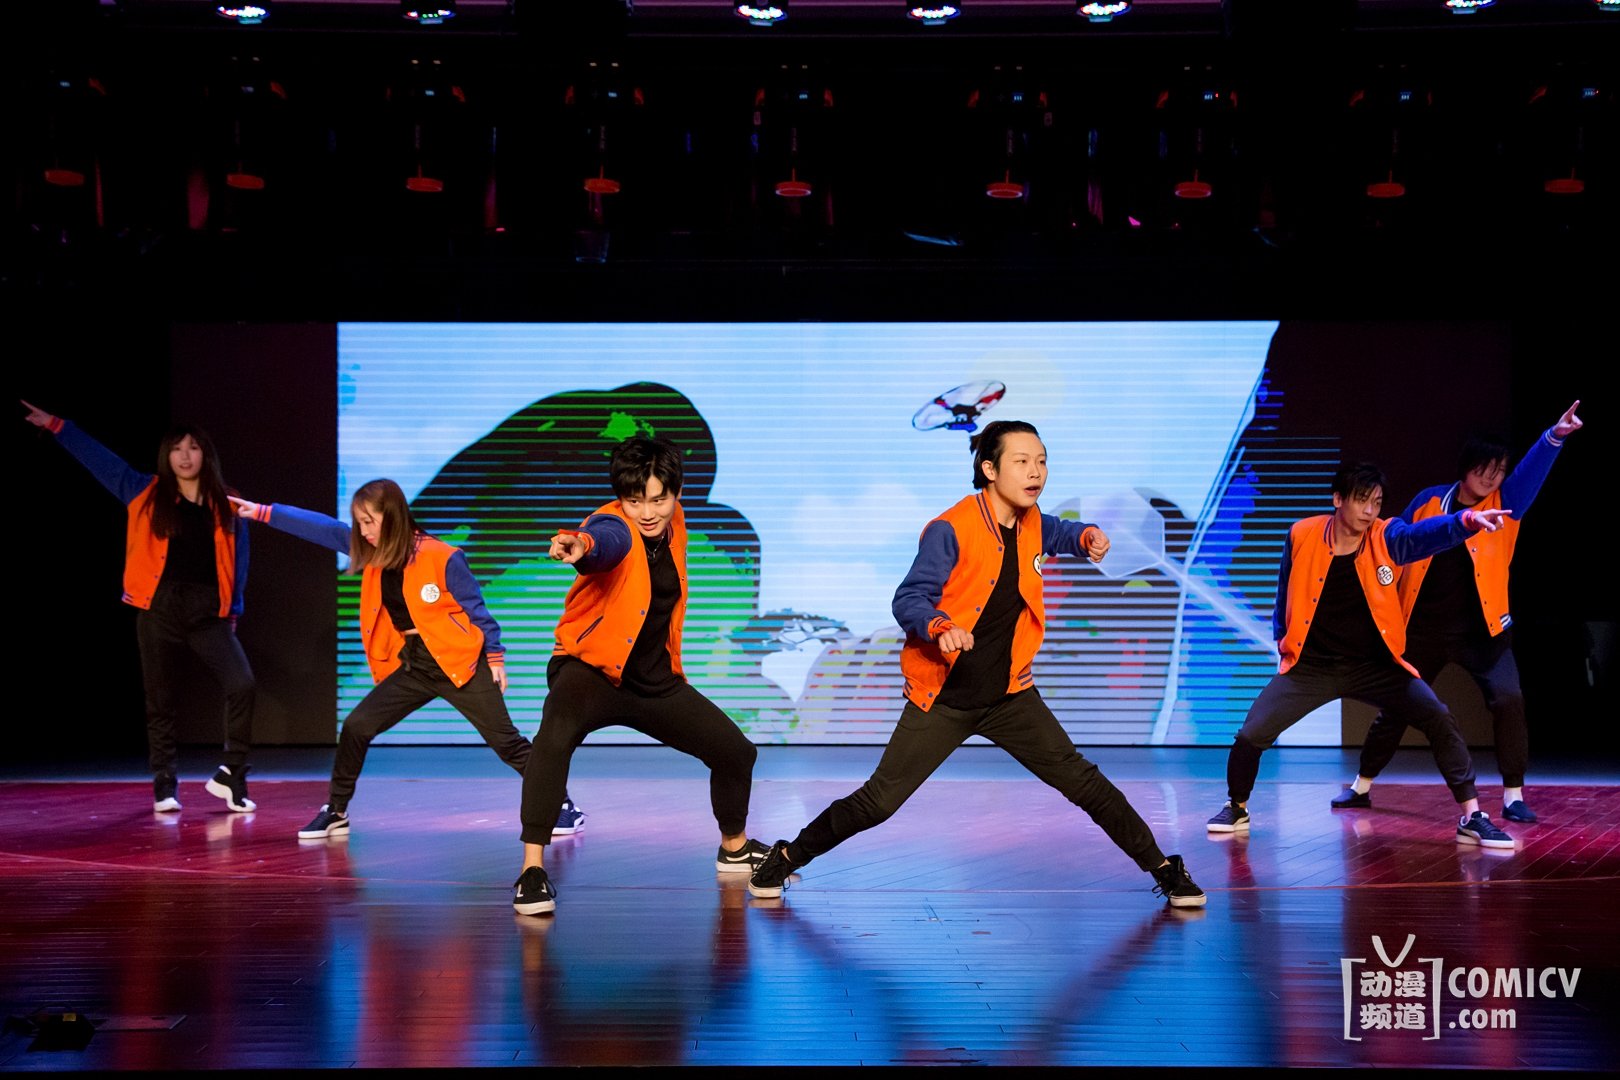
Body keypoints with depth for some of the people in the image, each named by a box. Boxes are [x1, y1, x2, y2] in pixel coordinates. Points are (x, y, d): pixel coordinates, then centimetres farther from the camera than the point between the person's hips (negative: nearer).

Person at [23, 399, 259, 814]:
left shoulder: (226, 506, 6)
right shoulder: (147, 495, 6)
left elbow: (238, 560, 11)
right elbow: (99, 457, 9)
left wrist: (233, 609, 8)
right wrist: (55, 425, 9)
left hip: (208, 613, 0)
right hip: (159, 611, 0)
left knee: (241, 684, -15)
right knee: (160, 701, 4)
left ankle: (232, 775, -2)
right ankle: (165, 785, 16)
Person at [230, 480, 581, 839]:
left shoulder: (442, 558, -15)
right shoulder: (374, 554, 3)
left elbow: (475, 608, -8)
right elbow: (322, 528, 5)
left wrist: (495, 657, -5)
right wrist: (262, 512, 4)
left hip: (458, 662, -6)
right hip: (410, 667, 6)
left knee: (506, 741, -4)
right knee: (356, 726, -1)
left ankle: (560, 804, 6)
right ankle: (335, 812, 13)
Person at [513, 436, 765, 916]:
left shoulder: (673, 521, -1)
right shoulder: (614, 526, -22)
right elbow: (604, 540, -49)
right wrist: (581, 547, -72)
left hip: (657, 681, 7)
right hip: (592, 668, -7)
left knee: (737, 752, 12)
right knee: (557, 733, -37)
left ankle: (734, 848, 41)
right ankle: (533, 869, -31)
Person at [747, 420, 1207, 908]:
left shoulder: (1028, 523, 3)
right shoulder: (950, 531, -17)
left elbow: (1056, 533, 27)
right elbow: (909, 600, -19)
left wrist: (1086, 535, 4)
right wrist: (940, 626, -41)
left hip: (1009, 696, 5)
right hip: (943, 699, -5)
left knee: (1084, 783, -2)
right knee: (878, 802, -2)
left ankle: (1164, 869, 10)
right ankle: (786, 859, 17)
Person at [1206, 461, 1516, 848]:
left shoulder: (1386, 538, -12)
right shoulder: (1302, 536, -9)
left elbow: (1429, 533, -34)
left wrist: (1467, 520, -53)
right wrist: (1284, 644, 12)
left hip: (1374, 665, 0)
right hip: (1312, 666, 0)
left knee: (1441, 721, -15)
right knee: (1251, 735, -9)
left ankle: (1472, 818, -2)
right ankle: (1237, 808, 20)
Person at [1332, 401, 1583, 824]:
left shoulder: (1504, 505, -5)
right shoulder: (1429, 502, -2)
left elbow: (1532, 471, -23)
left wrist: (1554, 437, -40)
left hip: (1482, 631, -1)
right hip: (1424, 629, 1)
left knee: (1508, 699, -19)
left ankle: (1514, 796, -7)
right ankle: (1361, 786, 27)